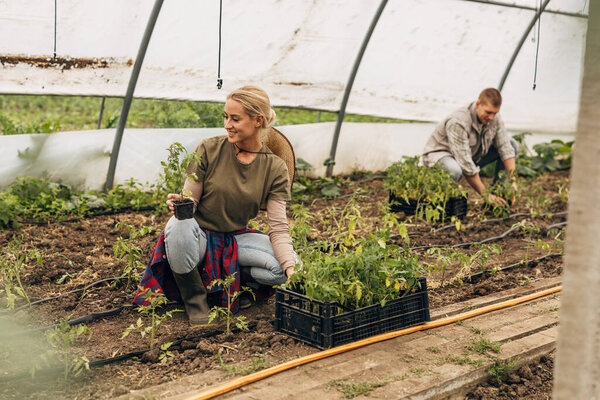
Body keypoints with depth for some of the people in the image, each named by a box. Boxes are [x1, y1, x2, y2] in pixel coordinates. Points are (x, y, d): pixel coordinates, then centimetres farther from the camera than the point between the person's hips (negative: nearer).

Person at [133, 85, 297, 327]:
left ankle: (231, 279, 2)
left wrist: (292, 270, -25)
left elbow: (278, 227, -9)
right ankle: (195, 300, -14)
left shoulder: (275, 168, -5)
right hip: (199, 237, -1)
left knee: (283, 264, -26)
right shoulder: (209, 150, -8)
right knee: (179, 225, -37)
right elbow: (190, 201, -4)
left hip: (236, 239, 2)